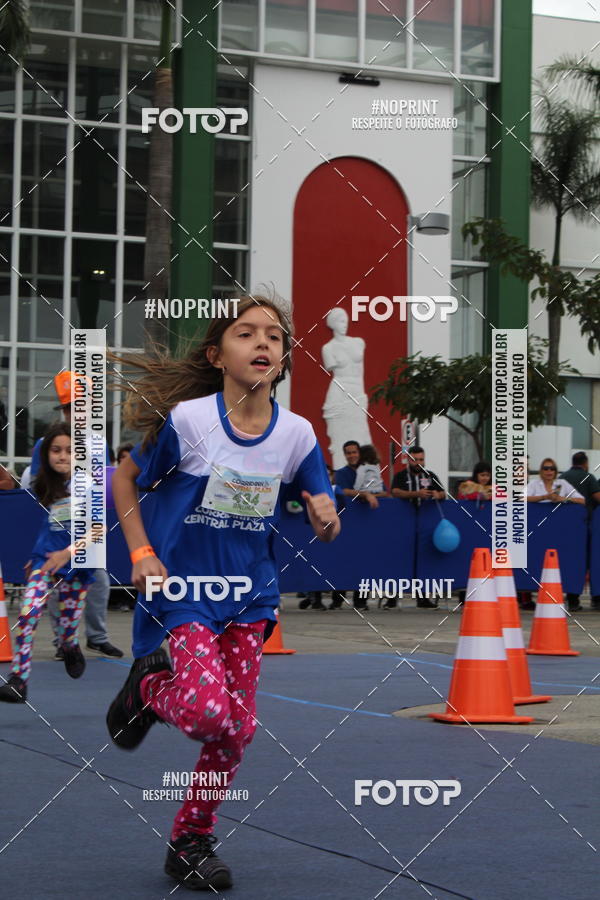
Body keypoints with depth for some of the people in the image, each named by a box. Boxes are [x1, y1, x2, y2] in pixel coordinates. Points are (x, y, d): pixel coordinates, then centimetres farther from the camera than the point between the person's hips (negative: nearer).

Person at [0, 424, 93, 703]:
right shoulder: (47, 485, 5)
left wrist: (69, 552, -23)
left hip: (77, 563, -3)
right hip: (45, 558, 3)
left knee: (67, 632, 4)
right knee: (28, 613, -17)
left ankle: (71, 648, 42)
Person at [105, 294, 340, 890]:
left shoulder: (297, 433, -5)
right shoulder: (186, 419, -14)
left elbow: (319, 512, 7)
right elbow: (125, 479, 0)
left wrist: (325, 518, -17)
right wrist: (141, 554, -8)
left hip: (248, 596, 4)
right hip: (181, 589, -4)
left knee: (238, 728, 3)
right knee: (208, 713, -22)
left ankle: (191, 841, 23)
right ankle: (148, 686, 13)